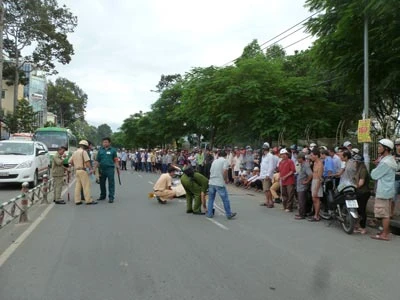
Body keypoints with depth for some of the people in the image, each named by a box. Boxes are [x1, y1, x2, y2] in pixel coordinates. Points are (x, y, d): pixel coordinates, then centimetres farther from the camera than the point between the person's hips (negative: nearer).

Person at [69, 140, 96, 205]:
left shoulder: (75, 152, 17)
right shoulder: (83, 151, -8)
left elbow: (70, 161, 17)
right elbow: (87, 161, -17)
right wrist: (91, 169, -13)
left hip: (77, 170, 8)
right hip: (83, 170, -8)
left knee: (78, 185, 9)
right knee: (86, 185, -6)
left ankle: (77, 200, 11)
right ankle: (89, 200, -6)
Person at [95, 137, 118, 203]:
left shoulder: (113, 150, 1)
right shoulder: (100, 150, 9)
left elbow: (115, 160, 0)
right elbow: (98, 160, 9)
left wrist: (117, 168, -8)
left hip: (110, 169, -4)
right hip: (102, 169, 4)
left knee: (111, 183, -2)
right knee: (102, 183, 14)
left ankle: (111, 197, 2)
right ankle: (102, 195, 29)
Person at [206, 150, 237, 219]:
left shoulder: (214, 161, 16)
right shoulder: (225, 161, -3)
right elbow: (225, 171, -17)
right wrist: (226, 180, -3)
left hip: (211, 182, 6)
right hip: (220, 183, -6)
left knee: (211, 199, 15)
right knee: (225, 199, 4)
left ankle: (209, 213, 18)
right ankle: (229, 214, 11)